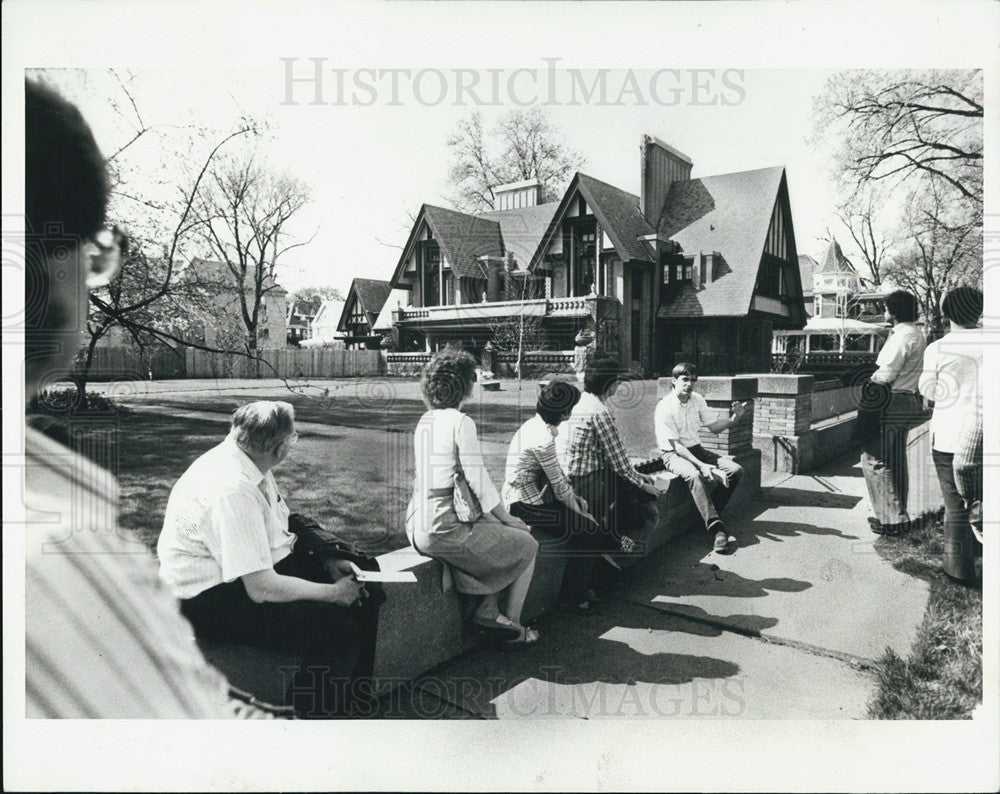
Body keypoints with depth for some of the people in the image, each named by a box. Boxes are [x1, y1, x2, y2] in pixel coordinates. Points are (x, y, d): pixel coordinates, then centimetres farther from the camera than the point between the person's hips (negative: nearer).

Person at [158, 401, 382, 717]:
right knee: (337, 631, -24)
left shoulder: (249, 464, -2)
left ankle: (360, 703, 15)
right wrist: (334, 593, -18)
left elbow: (280, 525, 12)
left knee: (364, 592, 1)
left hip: (259, 566, 9)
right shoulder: (233, 491, -30)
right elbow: (262, 588, -28)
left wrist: (326, 558, -2)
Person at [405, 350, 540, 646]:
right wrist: (508, 518, 1)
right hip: (444, 529, -9)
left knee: (497, 529, 25)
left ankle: (487, 611, 20)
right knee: (527, 544, 10)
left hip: (419, 524, 9)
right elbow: (479, 482, -16)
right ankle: (511, 624, 23)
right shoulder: (461, 422, -15)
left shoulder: (425, 420, 11)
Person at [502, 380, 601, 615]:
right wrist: (577, 509, -3)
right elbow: (558, 485, -17)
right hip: (525, 505, -10)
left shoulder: (535, 425, 7)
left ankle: (580, 589, 20)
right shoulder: (543, 439, -24)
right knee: (584, 528, -5)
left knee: (583, 509, 10)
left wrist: (575, 497, 12)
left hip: (521, 496, 10)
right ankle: (575, 599, 9)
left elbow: (556, 471, 15)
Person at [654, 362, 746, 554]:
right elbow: (676, 445, -20)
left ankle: (711, 515, -7)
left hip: (696, 449, 7)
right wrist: (701, 465, -29)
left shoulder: (697, 400, 5)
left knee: (735, 470, -12)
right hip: (673, 454, -7)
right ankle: (717, 528, -36)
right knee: (695, 475, -38)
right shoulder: (665, 407, -17)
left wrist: (733, 419, -9)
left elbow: (713, 426, 12)